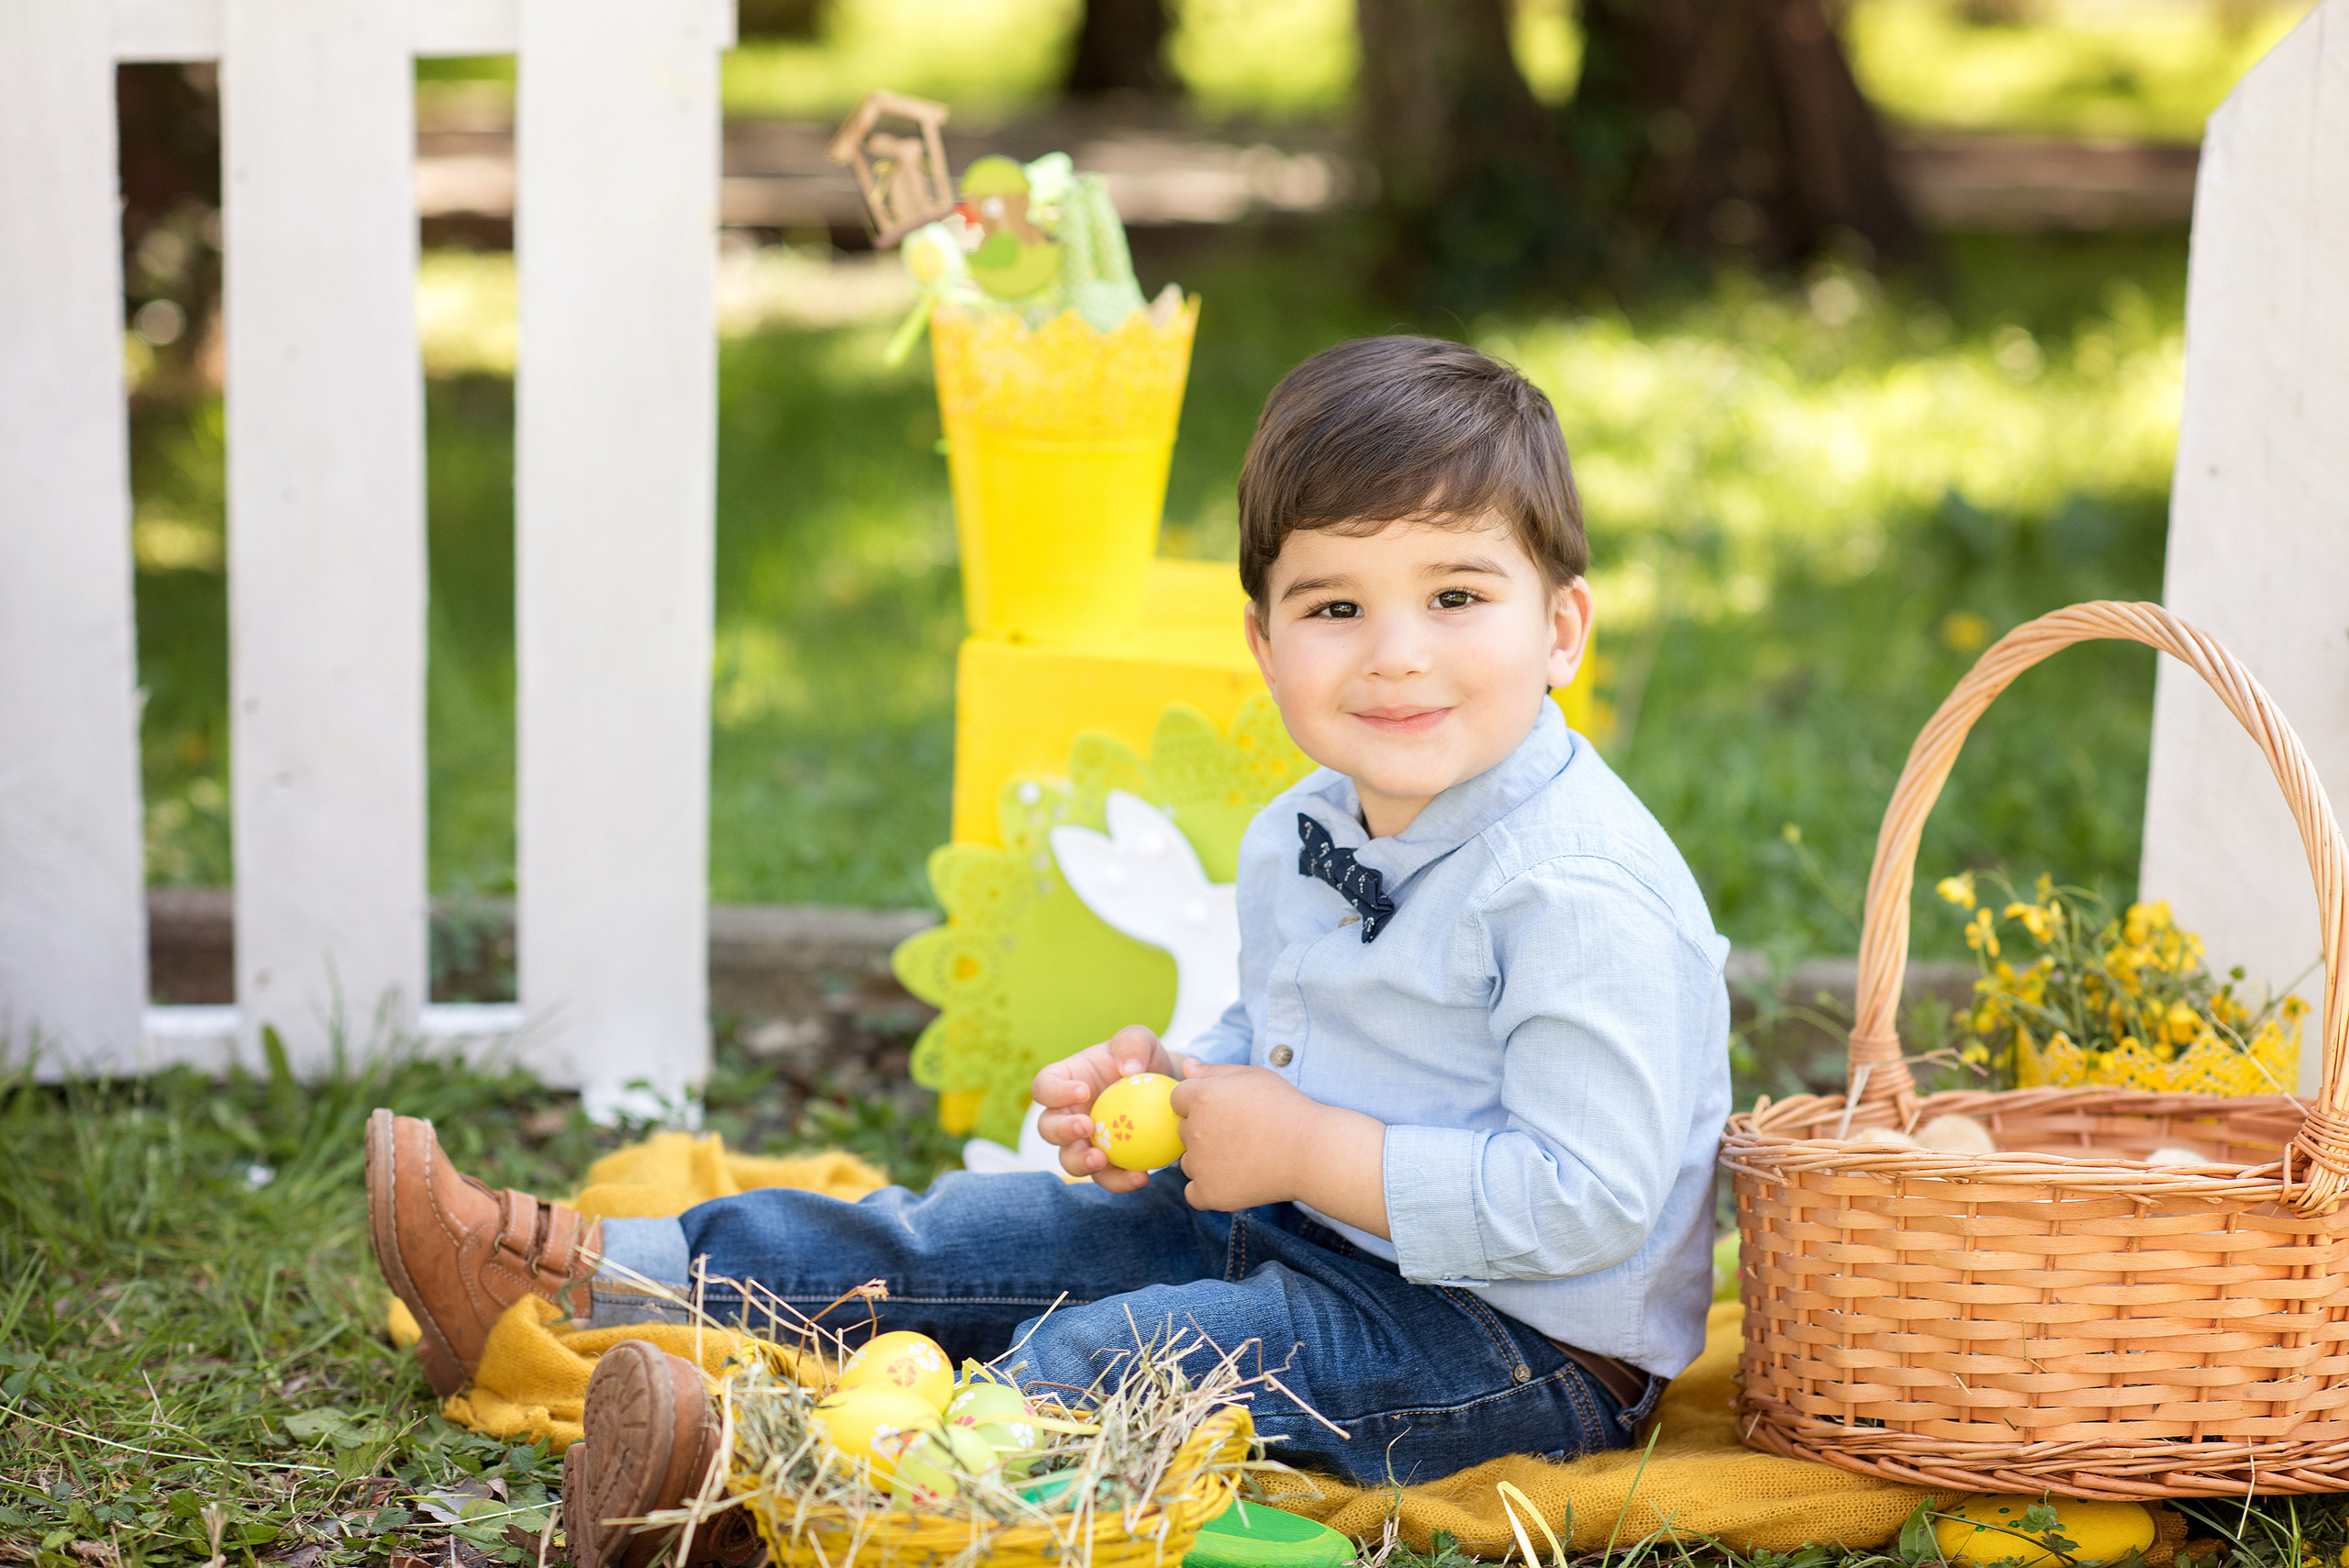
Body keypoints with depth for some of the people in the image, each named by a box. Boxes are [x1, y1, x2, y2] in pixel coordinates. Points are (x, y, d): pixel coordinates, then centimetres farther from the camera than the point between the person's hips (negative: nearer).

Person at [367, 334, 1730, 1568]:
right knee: (972, 1236, 8)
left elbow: (1587, 1199, -30)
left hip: (1530, 1348, -9)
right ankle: (587, 1284, 14)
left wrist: (1303, 1151, -23)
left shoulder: (1583, 893, -25)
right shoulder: (1298, 844, 5)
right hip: (1304, 1228, 9)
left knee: (1116, 1355, -29)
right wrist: (1172, 1086, -2)